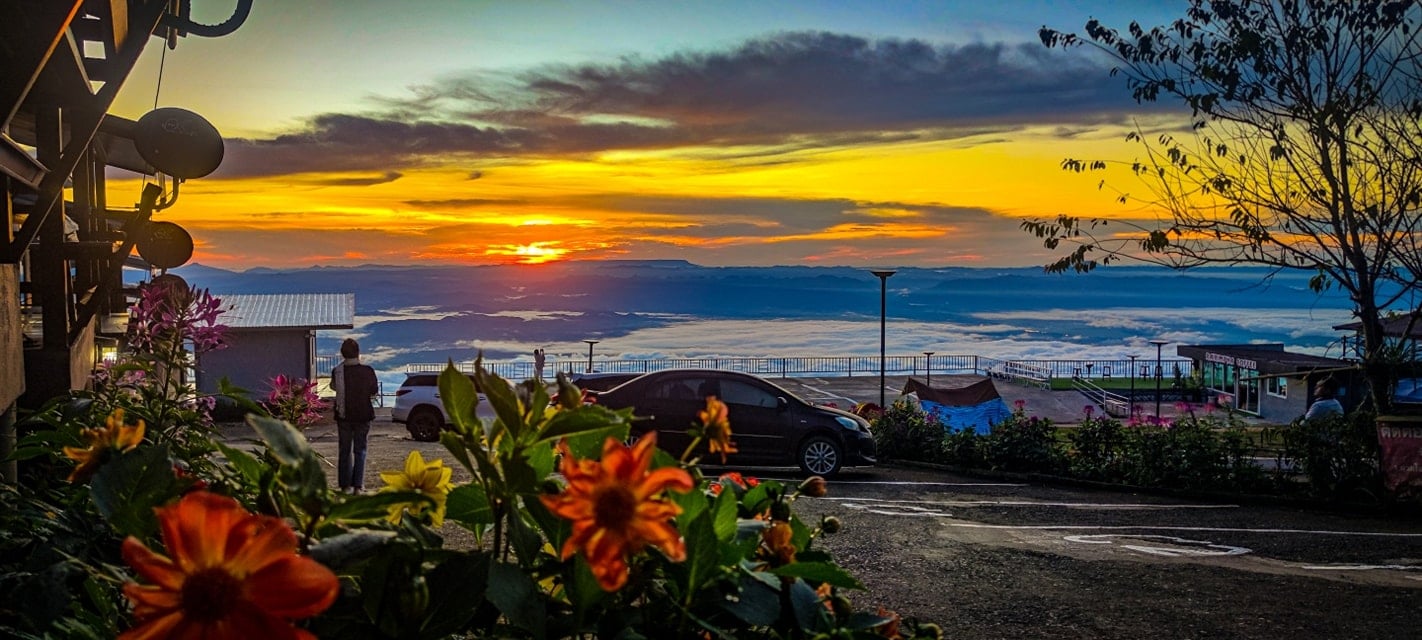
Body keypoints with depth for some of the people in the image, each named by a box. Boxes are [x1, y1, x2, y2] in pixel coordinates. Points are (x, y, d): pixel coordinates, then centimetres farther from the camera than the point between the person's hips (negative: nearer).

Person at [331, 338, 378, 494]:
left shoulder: (337, 371, -9)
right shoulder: (367, 371, -12)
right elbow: (374, 392, -1)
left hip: (343, 415, 1)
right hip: (363, 415, -1)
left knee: (344, 450, 11)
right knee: (360, 450, 6)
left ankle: (345, 485, 11)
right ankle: (358, 486, 1)